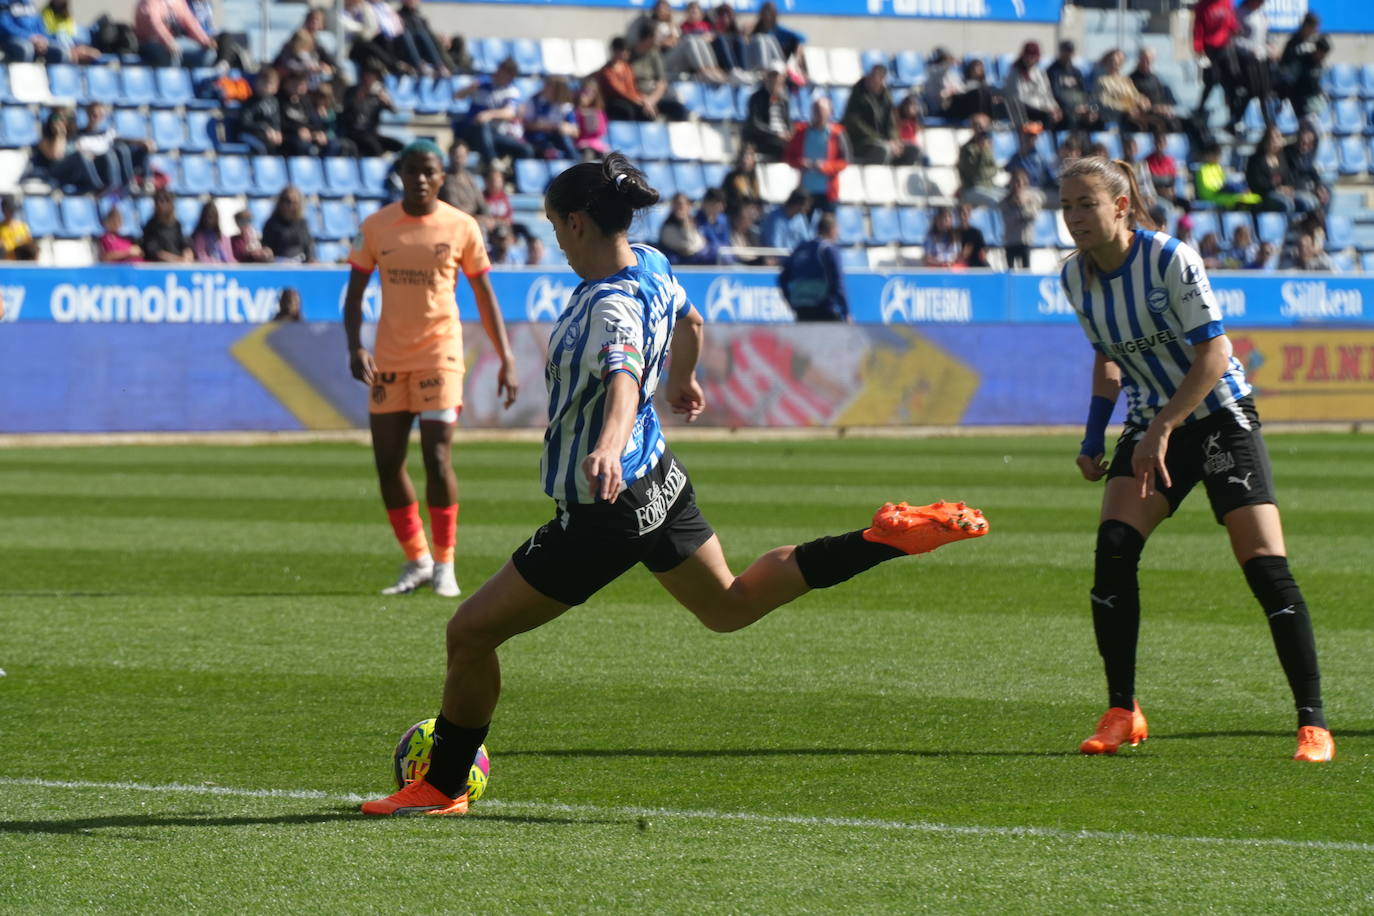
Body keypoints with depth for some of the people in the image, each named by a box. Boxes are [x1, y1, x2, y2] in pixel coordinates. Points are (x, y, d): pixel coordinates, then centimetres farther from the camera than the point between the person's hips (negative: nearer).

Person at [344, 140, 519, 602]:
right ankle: (417, 561, 18)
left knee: (436, 458, -12)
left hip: (440, 354, -3)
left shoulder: (460, 227, -2)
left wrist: (506, 360, -2)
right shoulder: (377, 226, 3)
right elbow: (355, 291, 6)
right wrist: (355, 347, -10)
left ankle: (444, 564, 0)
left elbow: (485, 296, 4)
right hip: (389, 357, 3)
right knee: (387, 463, 2)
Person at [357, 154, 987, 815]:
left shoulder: (611, 305, -26)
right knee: (728, 606, 27)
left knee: (469, 635, 0)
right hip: (659, 480, 9)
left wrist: (608, 446, -66)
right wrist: (682, 382, 44)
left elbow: (624, 379, -46)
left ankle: (444, 786, 10)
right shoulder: (651, 265, 0)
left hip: (606, 513, -9)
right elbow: (689, 324, 22)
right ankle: (888, 537, 13)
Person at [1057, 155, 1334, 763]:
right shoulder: (1075, 278, -1)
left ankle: (1313, 724, -5)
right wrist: (1093, 436, 7)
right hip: (1152, 426, 5)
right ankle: (1122, 714, -5)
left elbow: (1213, 354, -20)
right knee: (1113, 550, -15)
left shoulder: (1171, 261, -20)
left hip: (1219, 416, -5)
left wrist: (1161, 429, -25)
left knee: (1266, 568, -13)